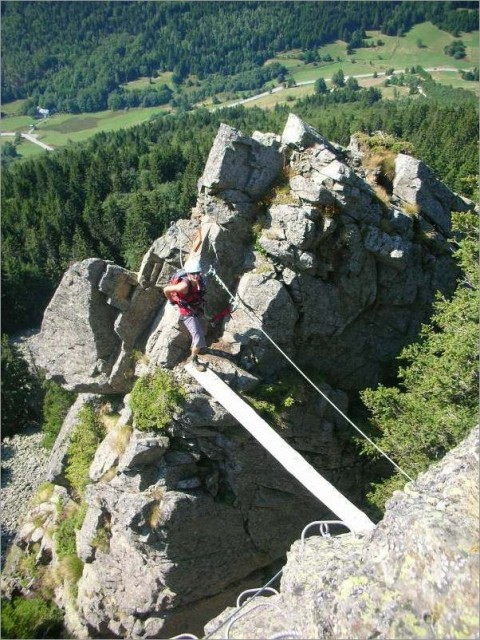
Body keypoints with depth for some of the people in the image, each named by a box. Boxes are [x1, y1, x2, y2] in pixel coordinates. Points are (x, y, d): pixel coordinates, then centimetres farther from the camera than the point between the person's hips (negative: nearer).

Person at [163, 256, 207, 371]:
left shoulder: (200, 280, -16)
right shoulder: (184, 285, -37)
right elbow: (166, 290, -26)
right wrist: (172, 301, -8)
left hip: (197, 311, 7)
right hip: (188, 314, -7)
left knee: (201, 333, 31)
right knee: (199, 340, -14)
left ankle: (194, 347, 62)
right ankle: (193, 359, 14)